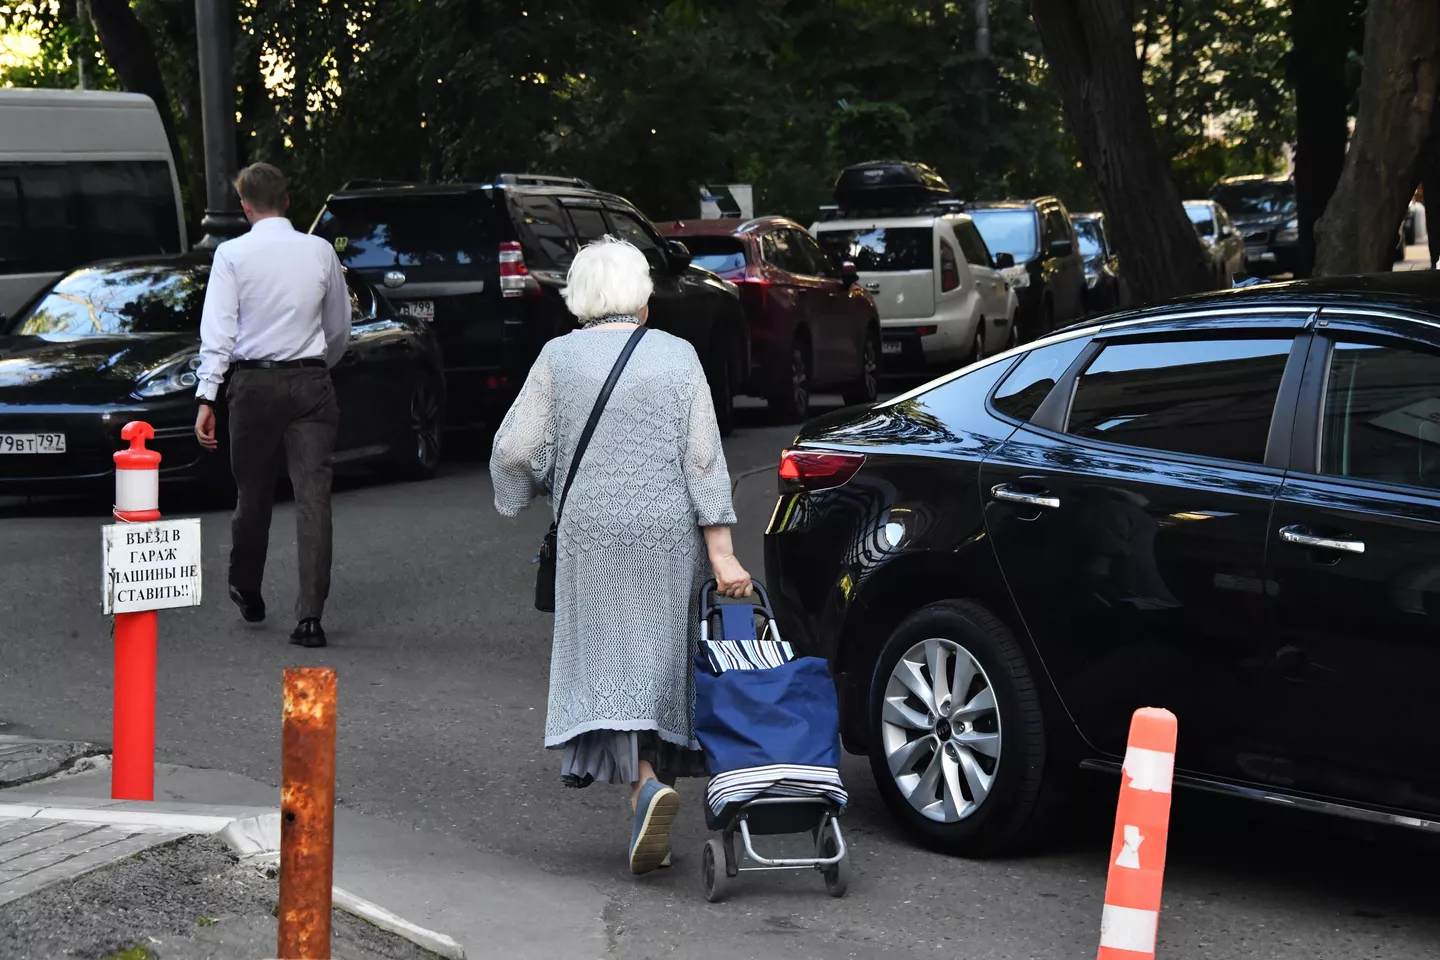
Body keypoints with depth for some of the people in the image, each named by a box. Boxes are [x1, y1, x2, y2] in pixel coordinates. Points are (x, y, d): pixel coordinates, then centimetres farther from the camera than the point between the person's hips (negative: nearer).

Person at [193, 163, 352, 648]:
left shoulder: (232, 254, -2)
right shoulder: (320, 251, 5)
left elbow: (219, 330, -10)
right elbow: (339, 329, 15)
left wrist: (206, 395, -13)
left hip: (254, 383, -1)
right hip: (311, 381, 1)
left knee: (253, 493, 15)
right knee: (313, 495, -5)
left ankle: (247, 593, 34)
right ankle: (310, 614, -13)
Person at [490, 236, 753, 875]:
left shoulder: (560, 358, -2)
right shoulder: (678, 357, 2)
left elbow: (515, 451, -5)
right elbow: (704, 459, -3)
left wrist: (519, 497, 17)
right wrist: (721, 554, -5)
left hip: (592, 536, -2)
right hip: (670, 535, 2)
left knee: (609, 662, -1)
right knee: (660, 660, 12)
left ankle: (646, 783, -22)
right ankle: (658, 775, 16)